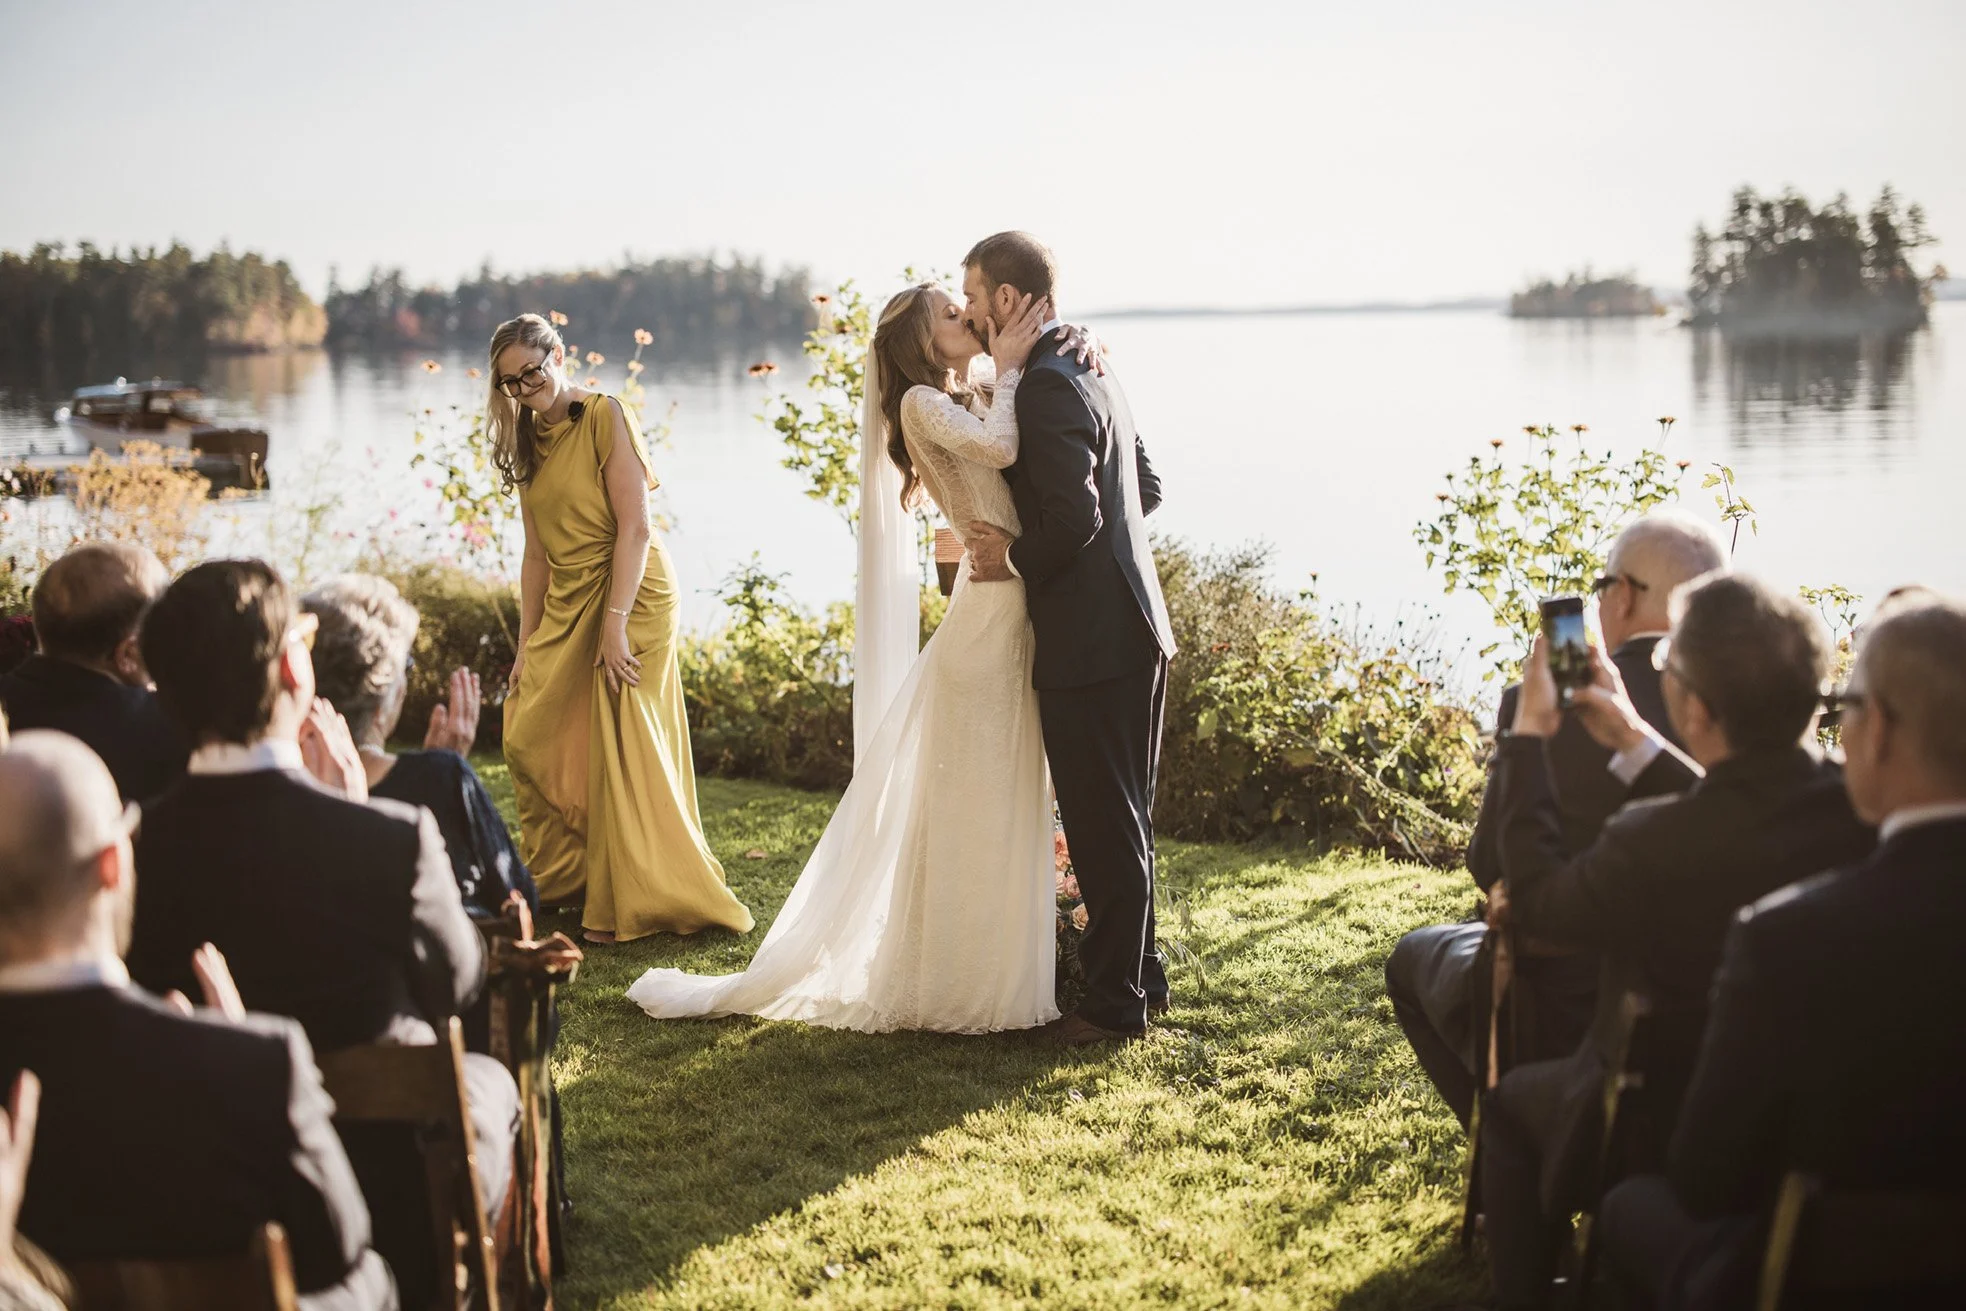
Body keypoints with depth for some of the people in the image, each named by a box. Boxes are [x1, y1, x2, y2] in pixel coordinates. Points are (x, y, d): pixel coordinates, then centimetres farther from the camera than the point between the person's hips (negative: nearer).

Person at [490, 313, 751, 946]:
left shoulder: (605, 417, -10)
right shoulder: (528, 441, 12)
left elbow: (634, 526, -16)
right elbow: (537, 552, 13)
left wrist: (615, 622, -21)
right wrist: (527, 644, 9)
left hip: (630, 594, -7)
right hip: (565, 607, 8)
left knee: (623, 750, -5)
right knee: (529, 738, 5)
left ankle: (634, 902, 4)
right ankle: (568, 876, 22)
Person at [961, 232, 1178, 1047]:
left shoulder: (1046, 387, -17)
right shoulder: (1091, 372, 14)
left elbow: (1073, 517, -25)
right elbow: (1145, 489, 20)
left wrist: (1014, 560, -8)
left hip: (1089, 642, -10)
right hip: (1132, 628, 10)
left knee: (1105, 828, -1)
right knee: (1122, 820, 18)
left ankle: (1117, 1003, 7)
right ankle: (1140, 977, 29)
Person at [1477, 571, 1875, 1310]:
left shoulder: (1658, 843, -34)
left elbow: (1534, 898, -13)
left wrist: (1528, 737, -5)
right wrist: (1634, 744, 10)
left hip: (1678, 1145, -5)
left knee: (1513, 1102, 24)